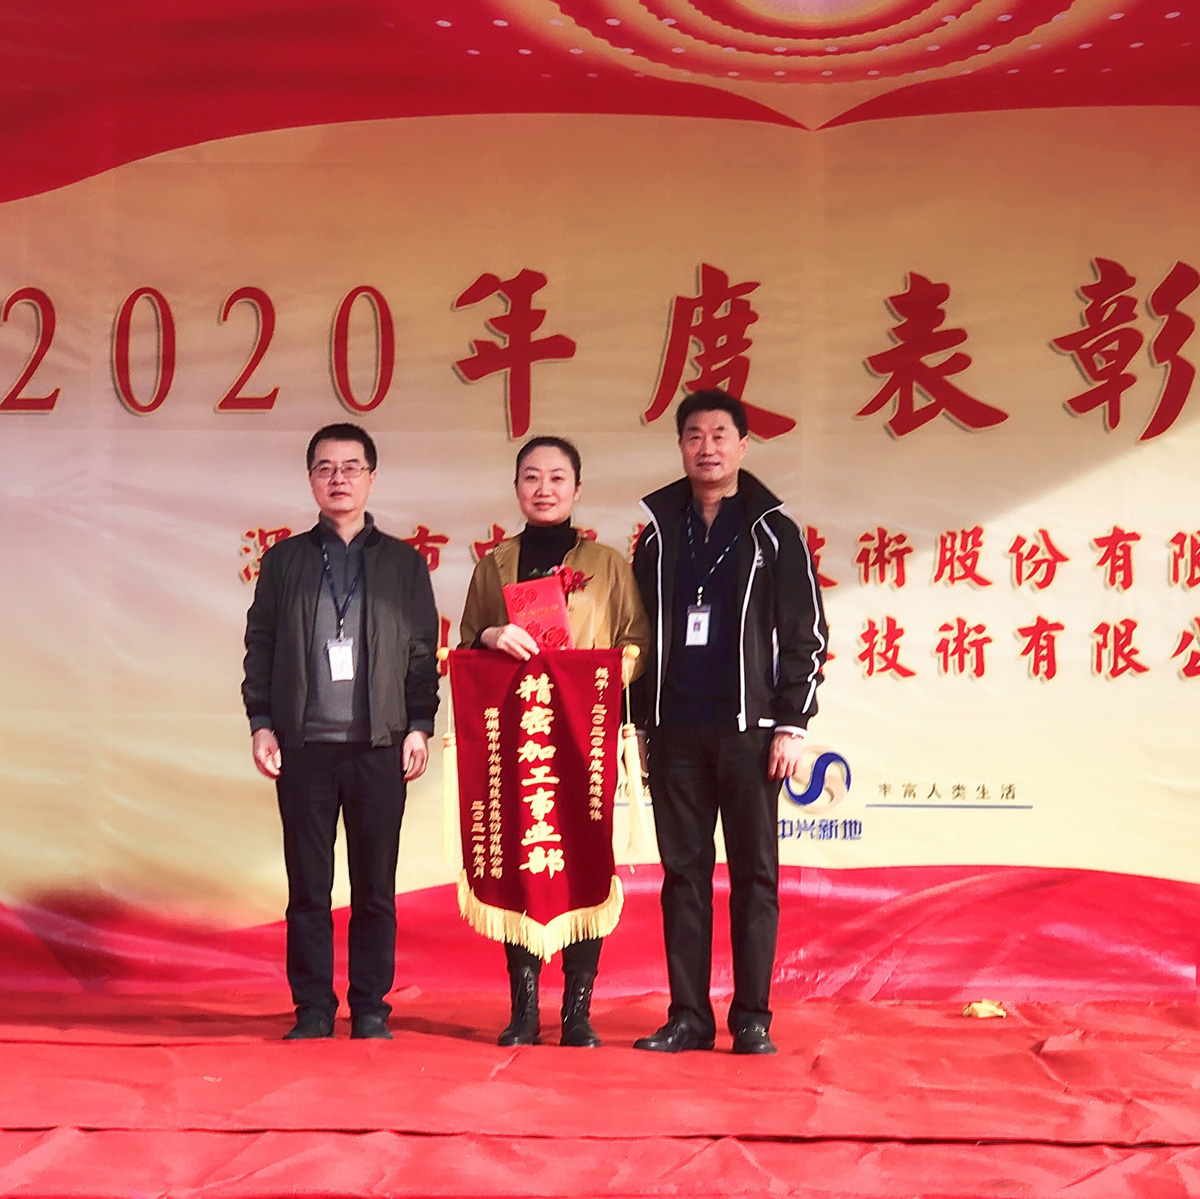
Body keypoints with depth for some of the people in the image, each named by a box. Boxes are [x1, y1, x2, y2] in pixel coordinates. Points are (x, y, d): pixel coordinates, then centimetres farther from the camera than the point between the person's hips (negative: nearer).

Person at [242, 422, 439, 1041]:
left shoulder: (404, 562, 10)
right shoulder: (284, 560, 11)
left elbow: (423, 650, 7)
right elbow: (260, 645, 9)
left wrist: (420, 725, -1)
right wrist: (261, 723, 1)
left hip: (379, 746, 0)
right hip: (303, 745, 1)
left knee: (375, 888, 3)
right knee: (308, 887, 3)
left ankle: (371, 1009, 12)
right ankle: (313, 1009, 12)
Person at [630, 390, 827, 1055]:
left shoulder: (774, 533, 3)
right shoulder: (658, 534, 11)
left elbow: (805, 637, 1)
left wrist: (792, 725, -6)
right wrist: (642, 724, 8)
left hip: (749, 728, -3)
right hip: (675, 731, 3)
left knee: (754, 875, 1)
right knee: (683, 874, 5)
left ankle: (753, 1019, 7)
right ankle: (688, 1016, 11)